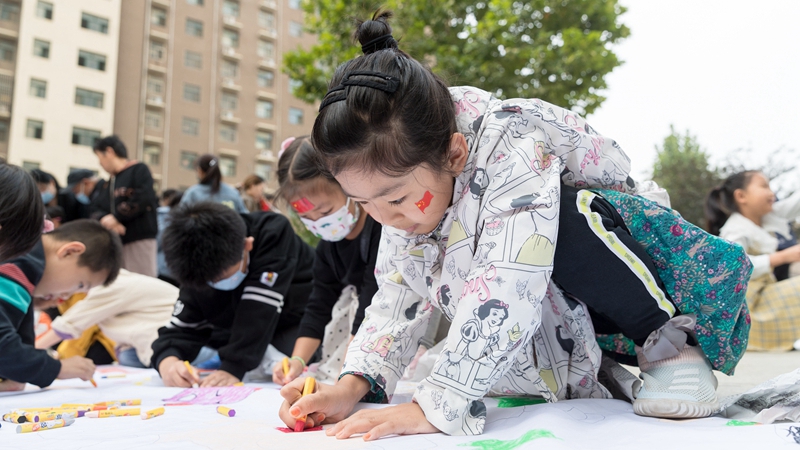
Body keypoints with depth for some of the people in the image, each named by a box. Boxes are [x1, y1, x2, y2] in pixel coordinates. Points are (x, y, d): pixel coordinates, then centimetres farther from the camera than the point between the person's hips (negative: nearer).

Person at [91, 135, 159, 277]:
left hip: (139, 239, -7)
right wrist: (104, 219, -13)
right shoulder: (106, 185, 23)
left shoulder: (139, 170, 1)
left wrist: (116, 217, -12)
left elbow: (142, 199, -13)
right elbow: (96, 209, 10)